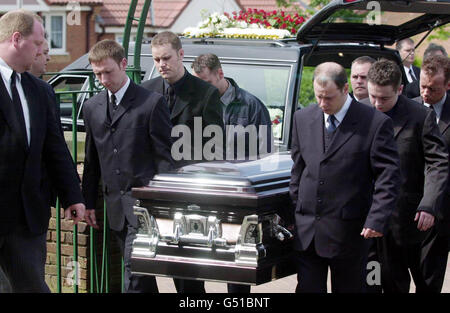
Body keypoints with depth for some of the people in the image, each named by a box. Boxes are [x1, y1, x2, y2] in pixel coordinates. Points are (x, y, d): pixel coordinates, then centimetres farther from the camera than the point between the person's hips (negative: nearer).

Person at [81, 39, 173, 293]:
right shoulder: (92, 107, 13)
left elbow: (165, 156, -6)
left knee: (135, 270, -13)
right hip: (116, 205, 6)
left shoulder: (152, 103, -5)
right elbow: (91, 160, 18)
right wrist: (89, 202, 14)